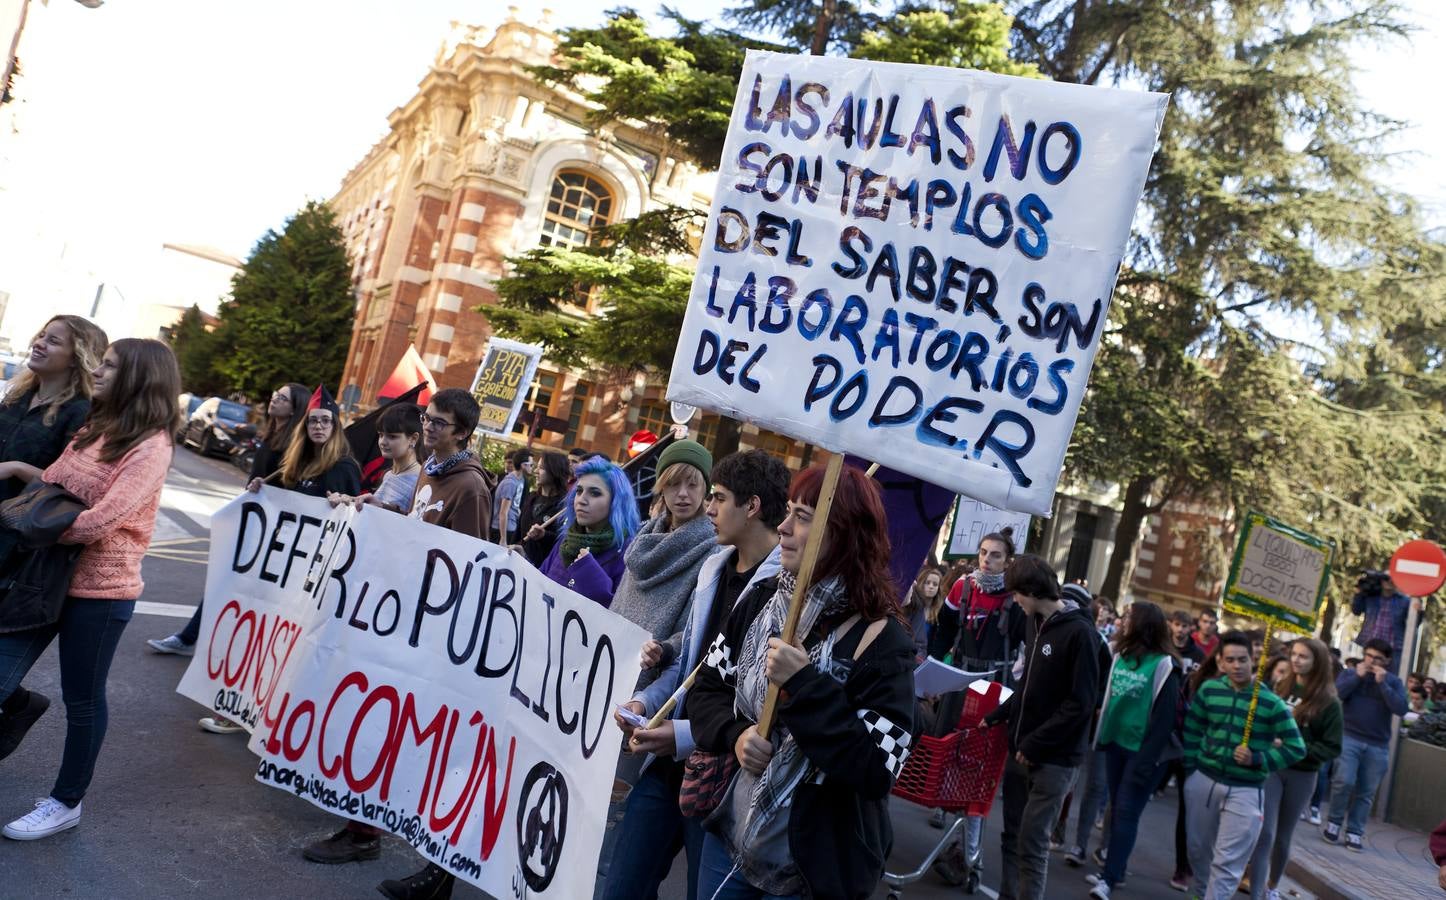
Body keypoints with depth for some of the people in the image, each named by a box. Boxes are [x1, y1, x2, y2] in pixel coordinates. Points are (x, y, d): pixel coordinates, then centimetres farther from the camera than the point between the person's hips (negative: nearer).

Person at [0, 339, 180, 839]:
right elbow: (57, 486, 13)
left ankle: (66, 802, 25)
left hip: (101, 590, -6)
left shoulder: (150, 445, -18)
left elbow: (101, 520, -23)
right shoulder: (94, 427, 9)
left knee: (83, 700, 8)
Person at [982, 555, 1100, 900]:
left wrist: (1035, 744, -17)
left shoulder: (1080, 632, -14)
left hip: (1053, 758, -8)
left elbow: (1080, 704, -18)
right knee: (1012, 836, 12)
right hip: (1021, 750, 8)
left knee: (1032, 843, -5)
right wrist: (996, 717, 15)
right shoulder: (1040, 626, 12)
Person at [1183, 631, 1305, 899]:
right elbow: (1191, 730, 6)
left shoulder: (1272, 702, -9)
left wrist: (1258, 759, -17)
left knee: (1227, 863, -1)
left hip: (1246, 791, -3)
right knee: (1198, 848, 19)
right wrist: (1190, 768, 3)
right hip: (1203, 781, 3)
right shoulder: (1208, 689, -3)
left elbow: (1296, 748, -6)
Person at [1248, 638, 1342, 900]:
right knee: (1264, 834, -9)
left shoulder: (1328, 703, -5)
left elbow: (1333, 748, -5)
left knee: (1283, 837, 16)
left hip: (1302, 776, 0)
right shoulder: (1279, 688, 2)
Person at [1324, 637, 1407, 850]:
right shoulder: (1350, 673, 5)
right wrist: (1357, 676, -13)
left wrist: (1382, 683, -14)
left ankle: (1354, 832, 14)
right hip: (1349, 738, -2)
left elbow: (1401, 709, -10)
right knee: (1344, 782, -13)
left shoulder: (1394, 682, 6)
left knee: (1366, 793, 4)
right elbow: (1334, 694, -12)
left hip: (1378, 746, 2)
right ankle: (1334, 822, 7)